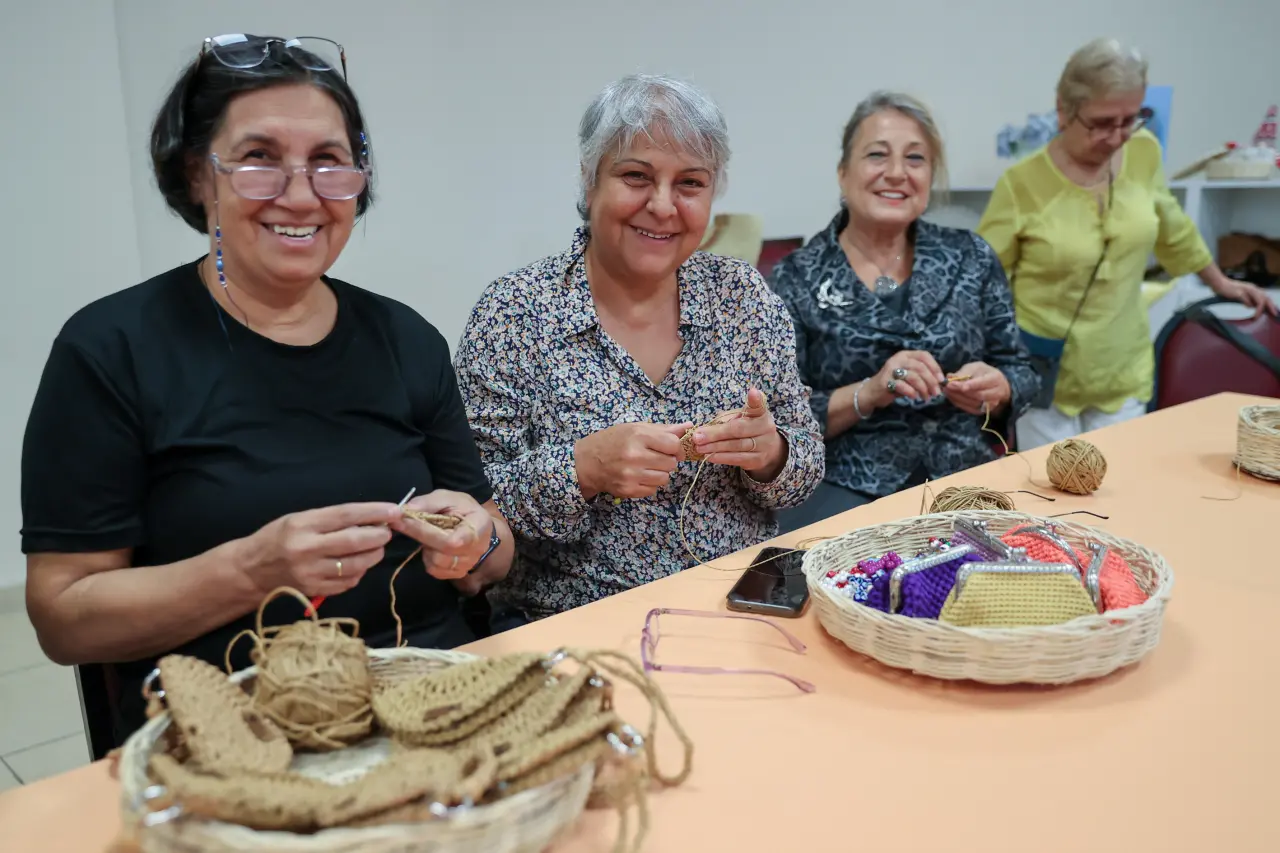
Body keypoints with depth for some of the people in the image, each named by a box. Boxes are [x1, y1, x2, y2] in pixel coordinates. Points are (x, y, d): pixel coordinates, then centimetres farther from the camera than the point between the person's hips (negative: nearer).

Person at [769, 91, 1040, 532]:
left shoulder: (970, 257, 8)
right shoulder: (795, 279, -1)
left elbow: (1020, 373, 13)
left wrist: (995, 390, -9)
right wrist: (868, 393, -19)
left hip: (967, 478, 4)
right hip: (846, 489, -3)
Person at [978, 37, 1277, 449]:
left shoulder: (1144, 153, -2)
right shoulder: (1022, 183, -15)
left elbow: (1172, 227, 16)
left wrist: (1220, 282, 27)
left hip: (1122, 374, 4)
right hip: (1041, 375, -4)